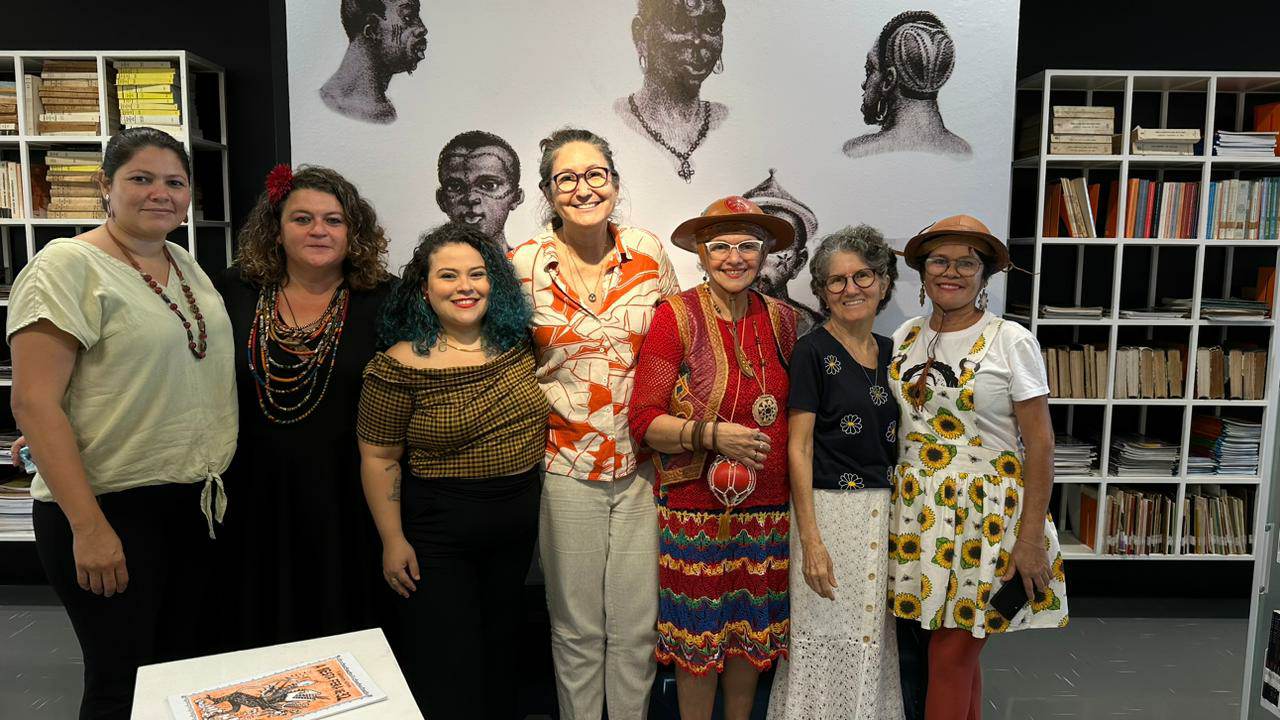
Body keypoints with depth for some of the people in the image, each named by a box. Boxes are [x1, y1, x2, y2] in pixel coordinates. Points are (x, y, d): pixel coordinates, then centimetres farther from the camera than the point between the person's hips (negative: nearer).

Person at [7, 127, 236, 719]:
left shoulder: (187, 266, 10)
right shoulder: (68, 267, -11)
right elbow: (34, 403, -16)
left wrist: (226, 482, 13)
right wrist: (88, 526, -19)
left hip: (200, 502, 7)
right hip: (111, 509, -6)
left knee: (192, 667, 15)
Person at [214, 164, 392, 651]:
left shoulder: (381, 302, -5)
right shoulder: (236, 291, 1)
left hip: (343, 501, -2)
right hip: (255, 500, 2)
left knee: (342, 627, 11)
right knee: (259, 635, 16)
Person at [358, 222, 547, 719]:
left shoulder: (520, 346, 0)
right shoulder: (400, 366, -15)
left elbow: (544, 418, 15)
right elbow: (379, 458, -11)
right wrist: (393, 541, -11)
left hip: (518, 524, 5)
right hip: (436, 529, -5)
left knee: (499, 651, 22)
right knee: (444, 666, 5)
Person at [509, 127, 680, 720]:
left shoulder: (647, 253, -1)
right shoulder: (524, 265, -6)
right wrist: (548, 398, -5)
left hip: (641, 463, 2)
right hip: (566, 465, -1)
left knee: (637, 625, 11)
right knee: (577, 627, 12)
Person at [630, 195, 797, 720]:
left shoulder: (780, 318, 4)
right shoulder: (676, 316, -9)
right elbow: (644, 421, -11)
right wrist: (711, 434, -24)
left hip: (768, 508, 4)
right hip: (696, 508, -4)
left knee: (751, 628, 17)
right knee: (698, 635, 8)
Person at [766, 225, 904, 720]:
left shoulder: (890, 353, 10)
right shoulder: (813, 351, -8)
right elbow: (799, 448, -12)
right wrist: (810, 540, -17)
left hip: (884, 512, 6)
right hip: (830, 508, -6)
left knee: (874, 637, 15)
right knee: (827, 637, 1)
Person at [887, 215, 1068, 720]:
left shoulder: (1011, 342, -7)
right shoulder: (904, 339, 6)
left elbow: (1040, 443, -8)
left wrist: (1031, 538, -12)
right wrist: (888, 505, 7)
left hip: (986, 515, -4)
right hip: (917, 512, 4)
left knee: (951, 657, 0)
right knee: (958, 654, 13)